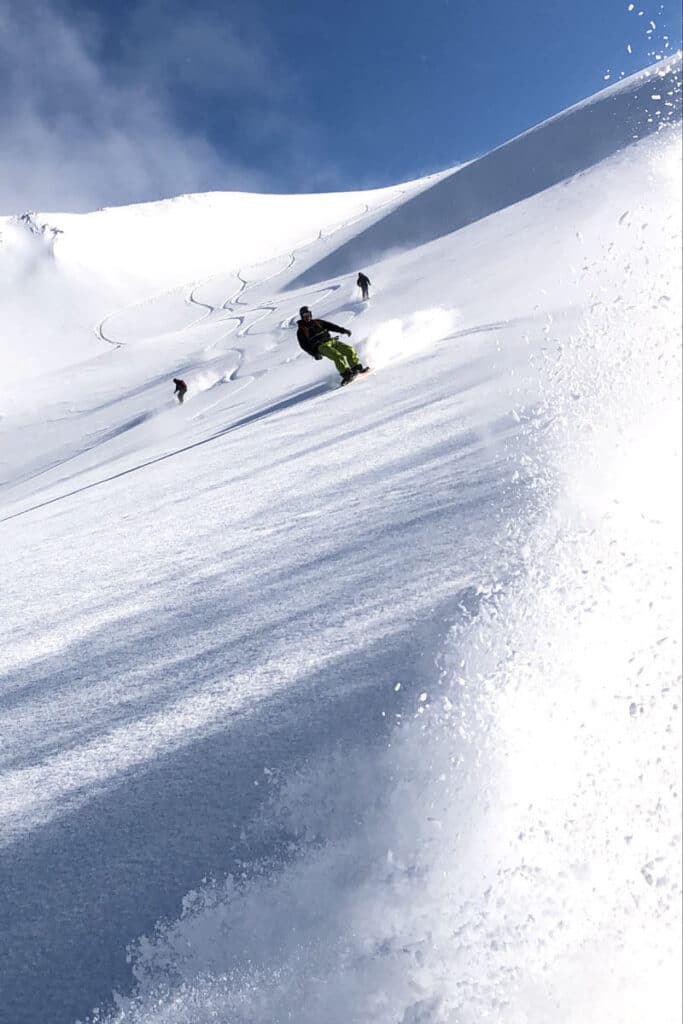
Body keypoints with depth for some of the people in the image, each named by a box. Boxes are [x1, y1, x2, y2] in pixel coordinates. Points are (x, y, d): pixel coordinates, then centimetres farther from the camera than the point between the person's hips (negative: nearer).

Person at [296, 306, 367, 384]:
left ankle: (357, 368, 0)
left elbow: (330, 326, 18)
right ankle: (346, 374, -33)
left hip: (331, 341, 6)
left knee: (350, 350, -9)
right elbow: (304, 345, -3)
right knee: (337, 356, -30)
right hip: (321, 346, -6)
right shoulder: (301, 331, 5)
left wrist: (342, 330, 4)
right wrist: (314, 353, -17)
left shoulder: (317, 322, 21)